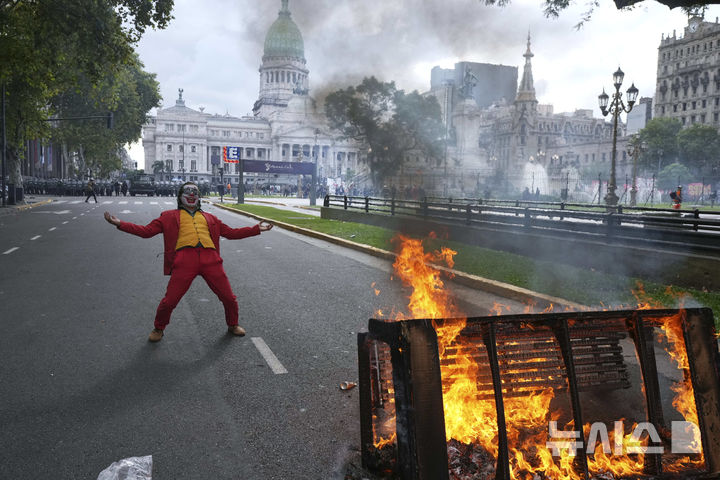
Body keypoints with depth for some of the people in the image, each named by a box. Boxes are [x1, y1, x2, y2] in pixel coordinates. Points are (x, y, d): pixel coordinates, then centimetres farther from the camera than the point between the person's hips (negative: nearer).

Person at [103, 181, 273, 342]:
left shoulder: (209, 218, 28)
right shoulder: (170, 216, 22)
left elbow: (231, 232, 30)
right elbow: (146, 231, 16)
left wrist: (257, 229, 25)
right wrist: (120, 224, 6)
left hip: (210, 259, 2)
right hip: (184, 260, -2)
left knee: (229, 298, 4)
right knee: (169, 301, -5)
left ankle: (232, 325, 32)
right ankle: (159, 329, 25)